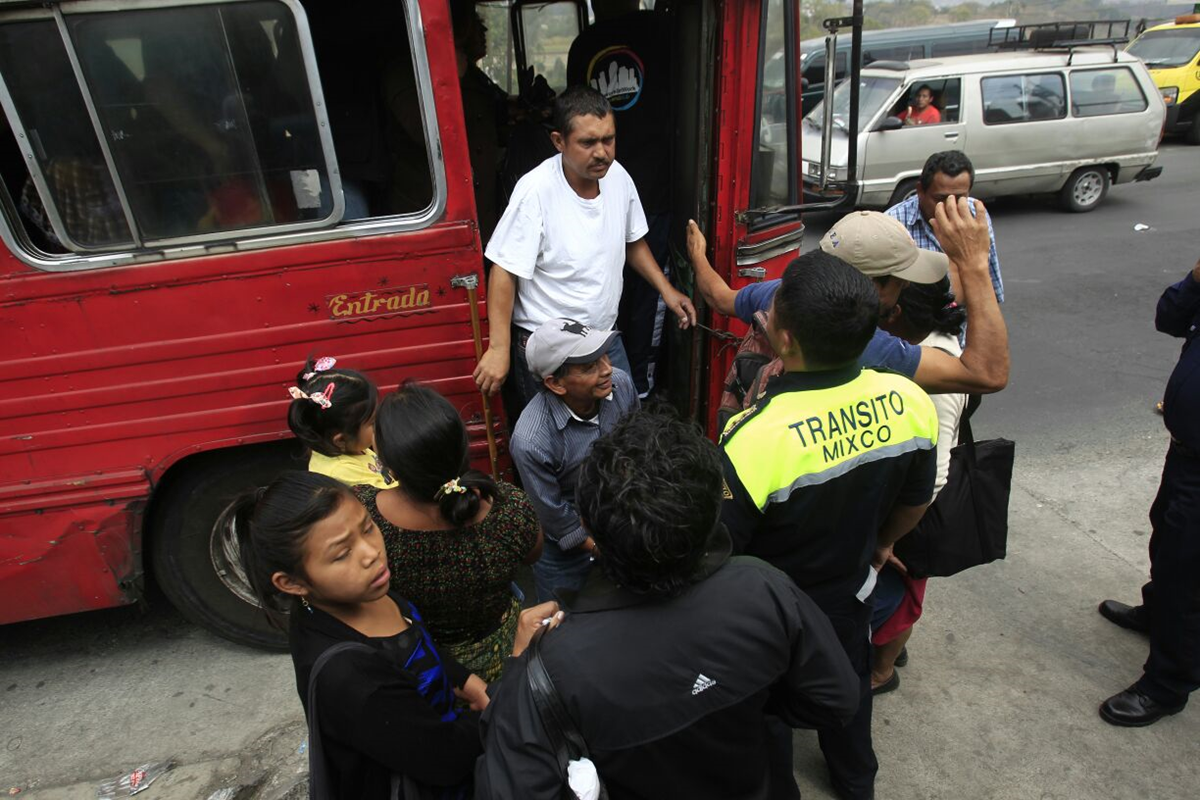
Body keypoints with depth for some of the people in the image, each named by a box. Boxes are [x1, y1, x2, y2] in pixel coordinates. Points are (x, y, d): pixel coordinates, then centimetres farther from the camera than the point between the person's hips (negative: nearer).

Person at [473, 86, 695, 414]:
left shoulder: (618, 176, -5)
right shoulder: (536, 190, -23)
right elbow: (504, 272, -21)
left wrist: (666, 290, 5)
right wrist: (499, 349, -23)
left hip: (606, 337, 6)